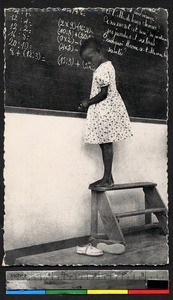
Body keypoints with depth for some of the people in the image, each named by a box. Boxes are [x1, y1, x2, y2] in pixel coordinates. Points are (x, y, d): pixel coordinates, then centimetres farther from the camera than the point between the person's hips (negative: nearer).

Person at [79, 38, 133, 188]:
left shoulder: (102, 70, -15)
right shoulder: (108, 65, 16)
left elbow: (103, 94, -20)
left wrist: (88, 102, -8)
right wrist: (89, 103, 10)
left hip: (105, 111, -10)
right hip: (105, 109, 10)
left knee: (106, 144, -6)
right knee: (105, 144, 10)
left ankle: (107, 179, 1)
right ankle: (108, 177, 16)